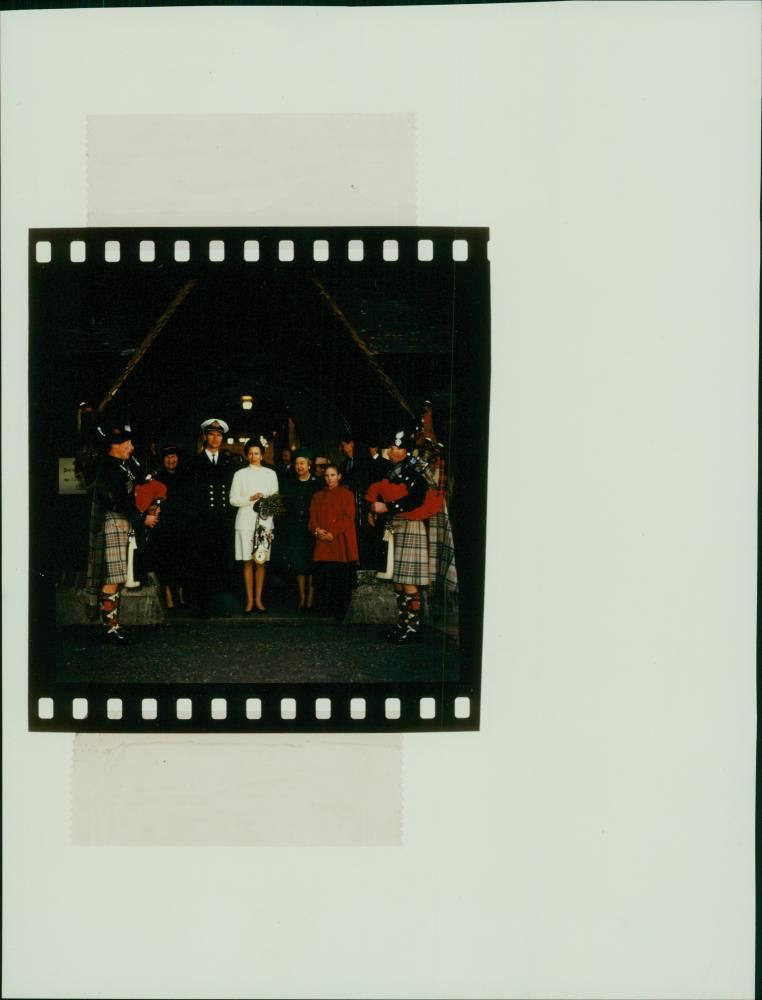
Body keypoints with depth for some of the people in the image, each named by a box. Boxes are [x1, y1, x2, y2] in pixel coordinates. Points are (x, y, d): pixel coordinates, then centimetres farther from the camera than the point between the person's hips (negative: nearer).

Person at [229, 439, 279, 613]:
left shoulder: (270, 474, 12)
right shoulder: (240, 474, 7)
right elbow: (233, 499, 2)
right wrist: (251, 498, -12)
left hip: (265, 521, 2)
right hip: (246, 521, -1)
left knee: (261, 561, 3)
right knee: (248, 561, -3)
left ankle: (258, 599, 8)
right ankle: (249, 600, 2)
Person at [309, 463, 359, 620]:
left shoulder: (346, 494, 3)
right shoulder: (318, 496, 16)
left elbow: (348, 518, -5)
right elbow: (313, 517, 12)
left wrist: (333, 533, -13)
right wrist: (317, 530, -9)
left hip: (341, 542, -3)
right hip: (322, 542, 3)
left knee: (342, 578, -4)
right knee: (323, 577, -4)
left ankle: (340, 612, 2)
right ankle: (326, 609, 5)